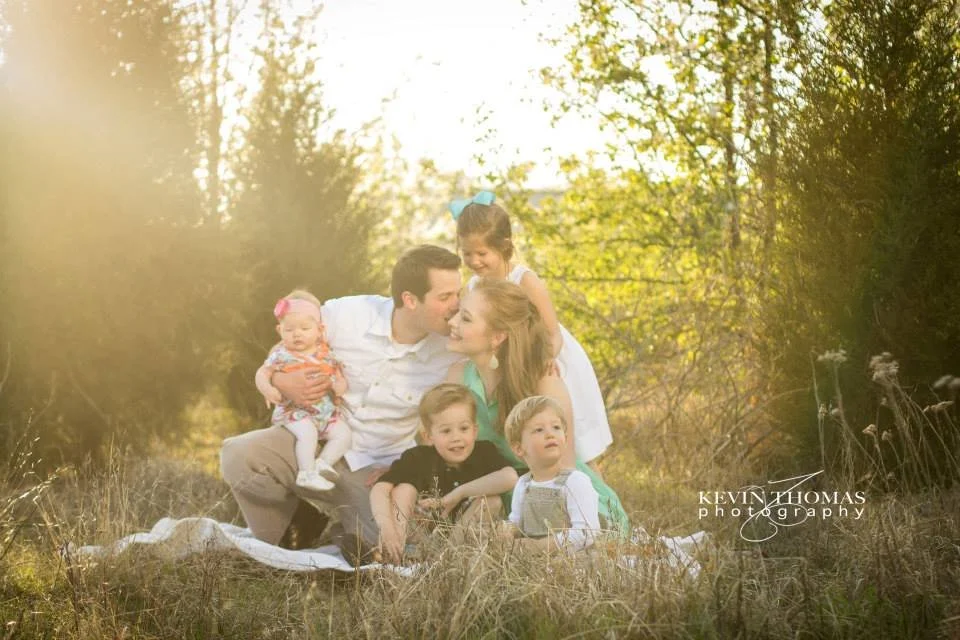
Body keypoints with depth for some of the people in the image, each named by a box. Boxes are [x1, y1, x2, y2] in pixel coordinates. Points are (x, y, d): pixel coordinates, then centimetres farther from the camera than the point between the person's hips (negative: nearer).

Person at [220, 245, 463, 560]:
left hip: (377, 468, -1)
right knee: (237, 455, -25)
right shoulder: (344, 314, -13)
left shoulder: (450, 354, -13)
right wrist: (280, 381, -16)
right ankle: (296, 523, 4)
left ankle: (350, 535, 11)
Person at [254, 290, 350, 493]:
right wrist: (267, 388, -22)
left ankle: (324, 462, -11)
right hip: (295, 411, -5)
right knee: (307, 432, -31)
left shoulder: (325, 352, 7)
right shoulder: (281, 354, -3)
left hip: (326, 412, 5)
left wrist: (341, 384, -9)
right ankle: (307, 473, -26)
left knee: (343, 433, -11)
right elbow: (262, 373, 0)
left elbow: (338, 374, 15)